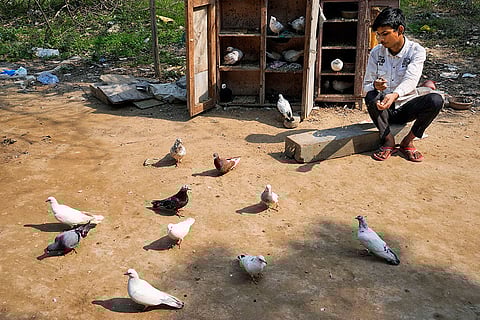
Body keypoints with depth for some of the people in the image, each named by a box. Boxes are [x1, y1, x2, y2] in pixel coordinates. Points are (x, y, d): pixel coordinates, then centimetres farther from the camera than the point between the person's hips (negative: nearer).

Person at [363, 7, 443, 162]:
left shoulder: (416, 51, -8)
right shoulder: (376, 52, 0)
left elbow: (410, 80, -26)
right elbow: (366, 85, -1)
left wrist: (395, 95, -49)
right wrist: (375, 86, -28)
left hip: (406, 107, -1)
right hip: (383, 110, 1)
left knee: (436, 100, -30)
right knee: (371, 97, -32)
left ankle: (408, 141, -13)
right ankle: (389, 142, -19)